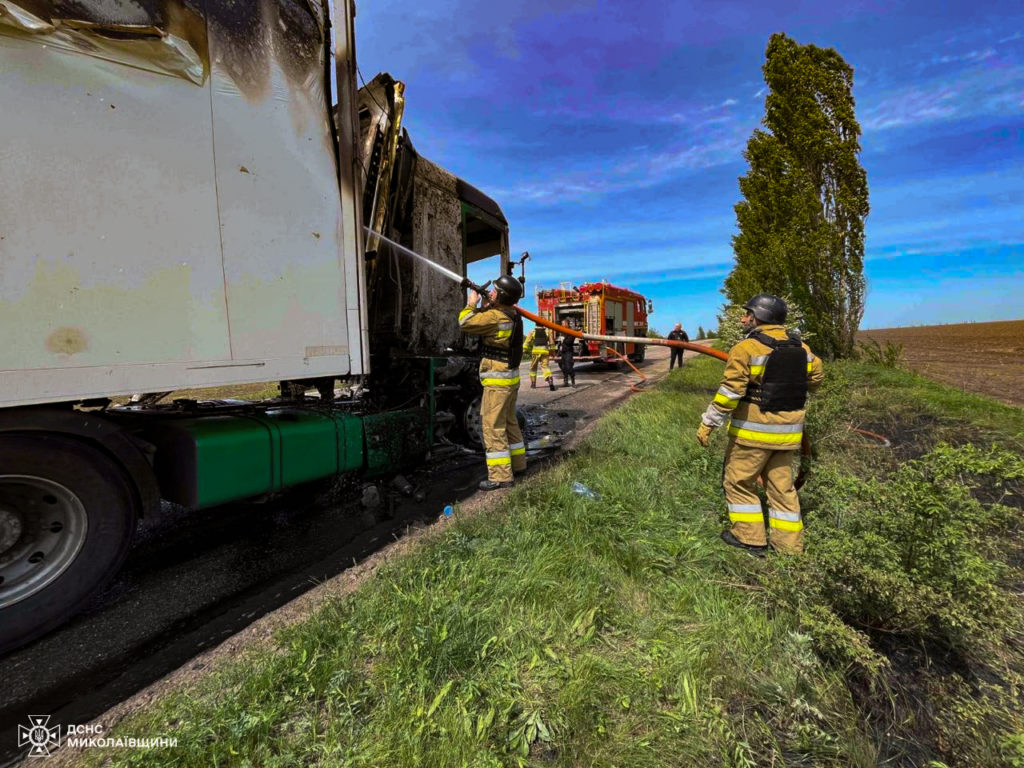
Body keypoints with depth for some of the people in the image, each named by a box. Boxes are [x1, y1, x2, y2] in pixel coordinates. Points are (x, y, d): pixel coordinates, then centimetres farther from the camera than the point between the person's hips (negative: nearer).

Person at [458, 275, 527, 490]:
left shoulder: (496, 316, -19)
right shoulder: (512, 316, 10)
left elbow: (466, 323, -18)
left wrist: (471, 303, -2)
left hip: (497, 380, -10)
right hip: (510, 378, 10)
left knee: (493, 426, -4)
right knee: (509, 422, 20)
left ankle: (500, 476, 1)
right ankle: (517, 464, 31)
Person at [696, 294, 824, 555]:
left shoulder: (746, 348, -15)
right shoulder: (801, 348, 7)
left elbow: (730, 391, -20)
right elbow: (816, 377, 16)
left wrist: (708, 423, -16)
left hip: (753, 431, -7)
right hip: (788, 431, 7)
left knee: (738, 482, 9)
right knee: (782, 486, 16)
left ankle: (750, 538, 16)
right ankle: (789, 544, 24)